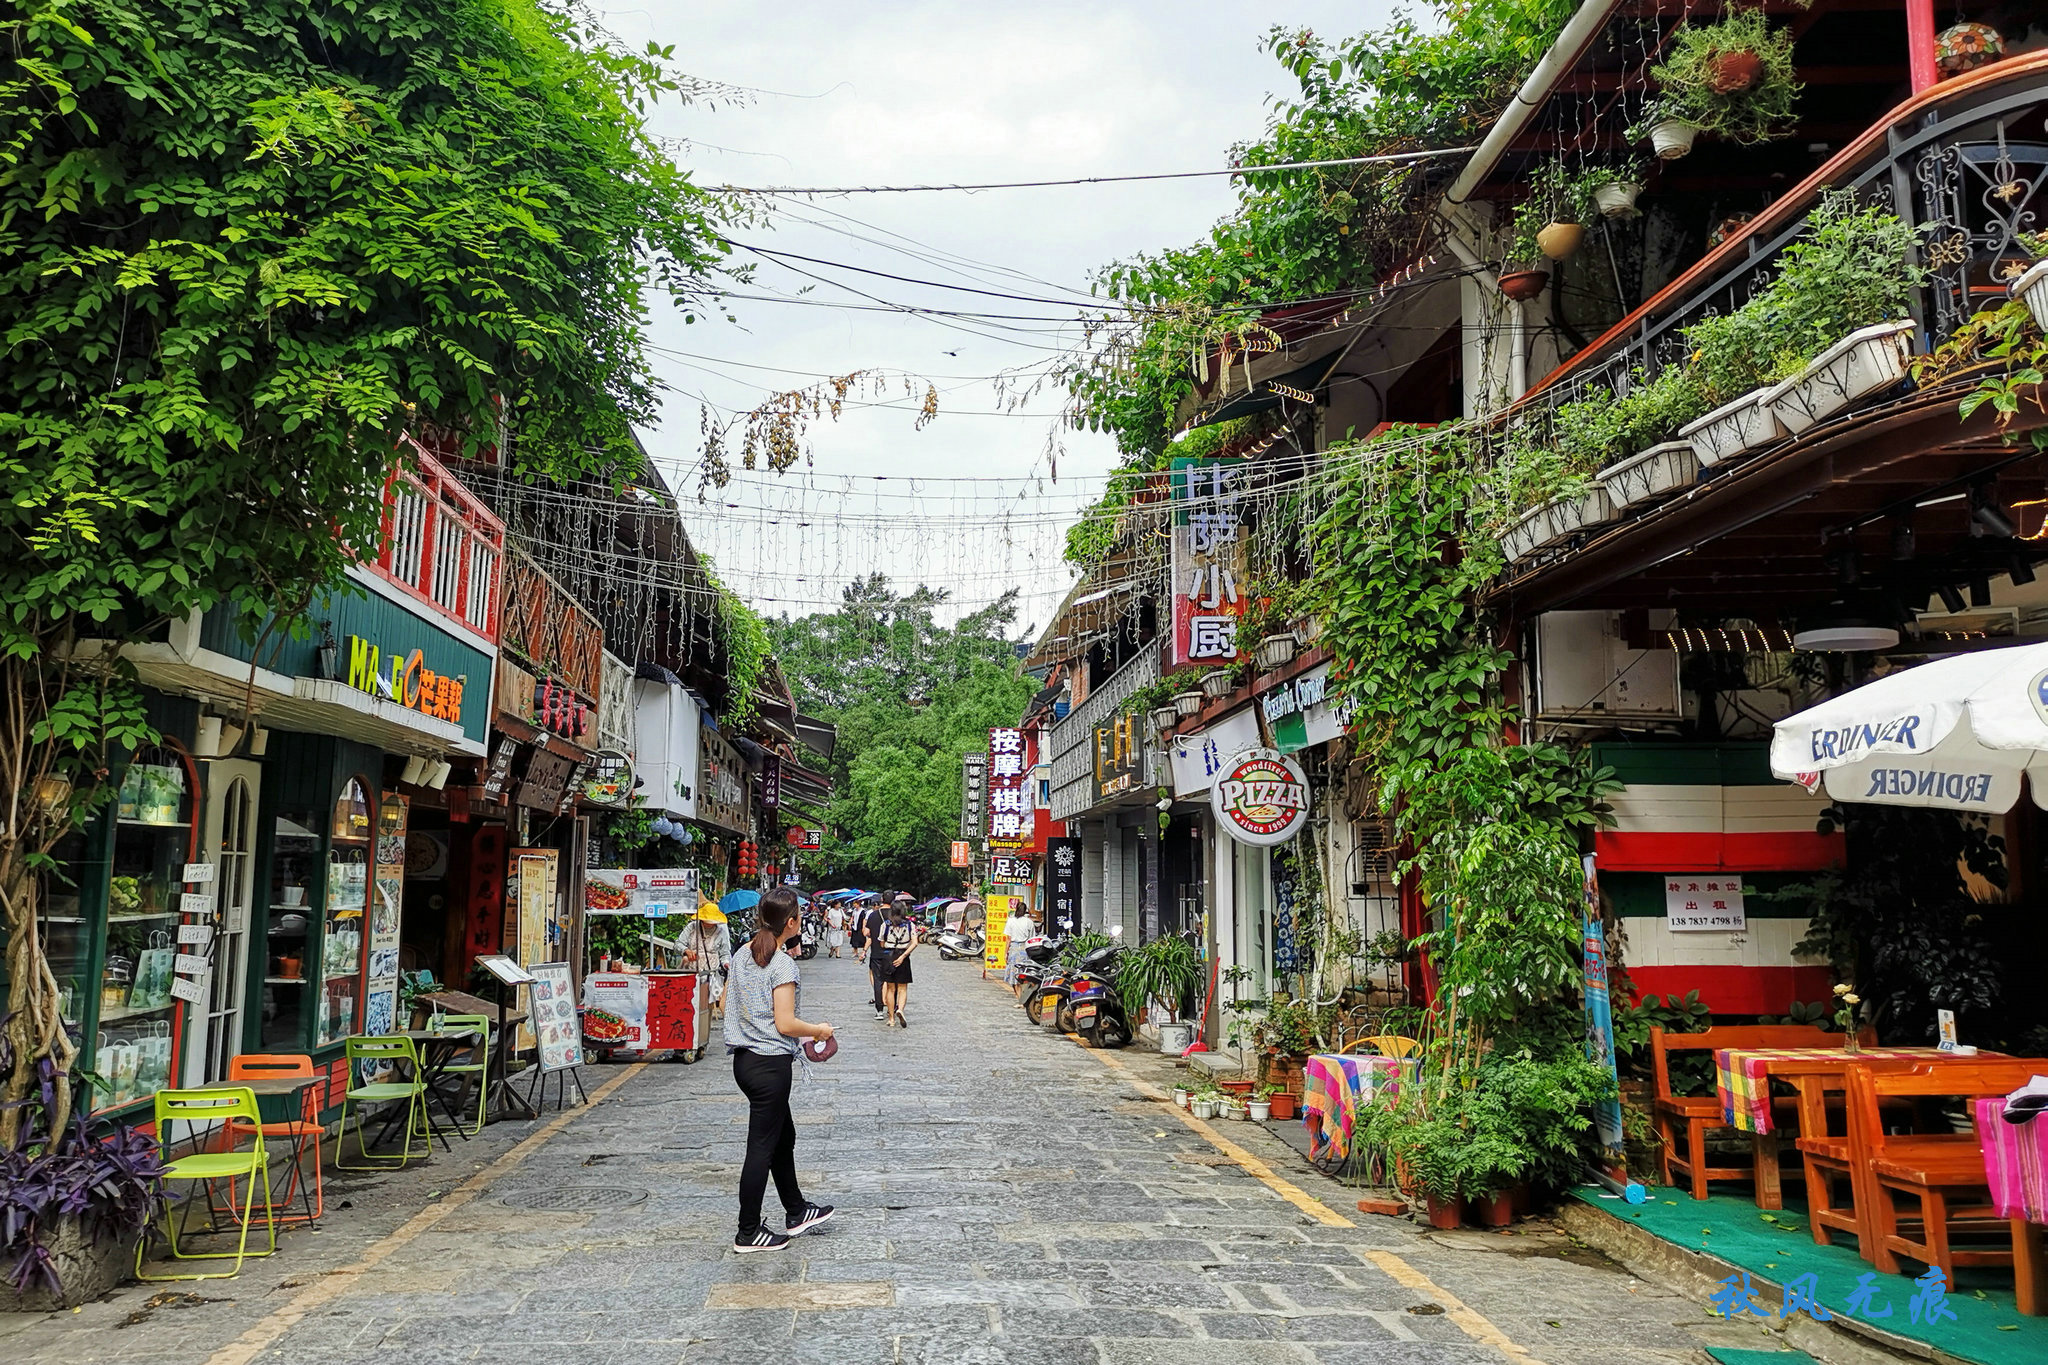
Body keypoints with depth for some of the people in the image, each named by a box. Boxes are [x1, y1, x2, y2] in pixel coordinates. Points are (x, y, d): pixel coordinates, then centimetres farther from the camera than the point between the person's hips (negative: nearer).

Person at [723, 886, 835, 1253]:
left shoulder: (741, 955, 5)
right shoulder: (783, 964, -19)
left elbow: (725, 1004, 13)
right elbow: (786, 1024, -20)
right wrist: (819, 1030, -4)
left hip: (744, 1059, 9)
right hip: (771, 1064, -9)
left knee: (784, 1136, 22)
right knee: (762, 1147, 2)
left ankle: (797, 1212, 35)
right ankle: (749, 1233, 12)